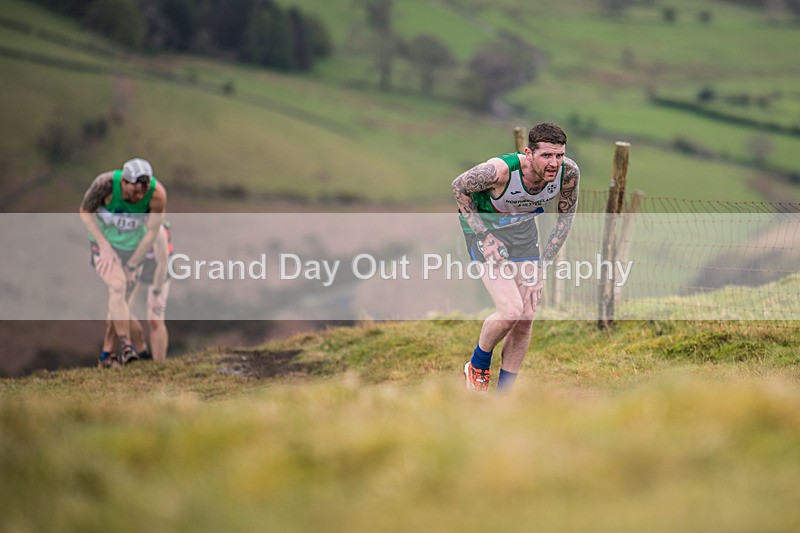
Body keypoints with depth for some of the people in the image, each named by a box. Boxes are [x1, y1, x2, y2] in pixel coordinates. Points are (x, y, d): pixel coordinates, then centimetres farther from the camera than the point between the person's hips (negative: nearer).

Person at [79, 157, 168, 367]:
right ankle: (126, 348, -25)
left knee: (119, 294, 8)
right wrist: (105, 247, -16)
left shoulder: (157, 194, -27)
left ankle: (107, 354, 23)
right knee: (117, 287, -23)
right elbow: (85, 212, -13)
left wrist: (131, 265, -8)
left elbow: (151, 233, -15)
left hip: (133, 246, 2)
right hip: (104, 241, -2)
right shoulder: (105, 183, -30)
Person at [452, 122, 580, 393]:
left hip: (523, 226, 5)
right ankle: (477, 367, 10)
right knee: (511, 311, -19)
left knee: (526, 319, 0)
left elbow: (565, 218, -4)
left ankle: (502, 396, 13)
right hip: (483, 224, -5)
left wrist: (541, 265, -7)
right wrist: (484, 236, -20)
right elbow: (459, 187, -16)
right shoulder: (500, 170, -36)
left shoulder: (568, 172, -22)